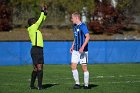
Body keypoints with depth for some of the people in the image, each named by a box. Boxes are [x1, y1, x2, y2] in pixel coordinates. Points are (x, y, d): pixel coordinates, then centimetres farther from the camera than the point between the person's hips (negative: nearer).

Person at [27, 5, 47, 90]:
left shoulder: (34, 29, 16)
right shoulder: (32, 28, -7)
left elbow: (41, 21, 24)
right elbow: (40, 21, -5)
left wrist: (45, 14, 19)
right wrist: (42, 12, 5)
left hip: (37, 50, 10)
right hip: (36, 49, -10)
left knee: (36, 68, 12)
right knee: (39, 67, -11)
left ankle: (32, 85, 14)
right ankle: (40, 86, -14)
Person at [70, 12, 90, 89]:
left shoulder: (83, 26, -12)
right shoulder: (75, 26, 14)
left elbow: (87, 37, -20)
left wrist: (82, 47, -26)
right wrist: (72, 46, 17)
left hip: (82, 51, -8)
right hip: (75, 50, 8)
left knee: (84, 67, -2)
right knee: (73, 66, -1)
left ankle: (86, 85, 6)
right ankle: (77, 83, 5)